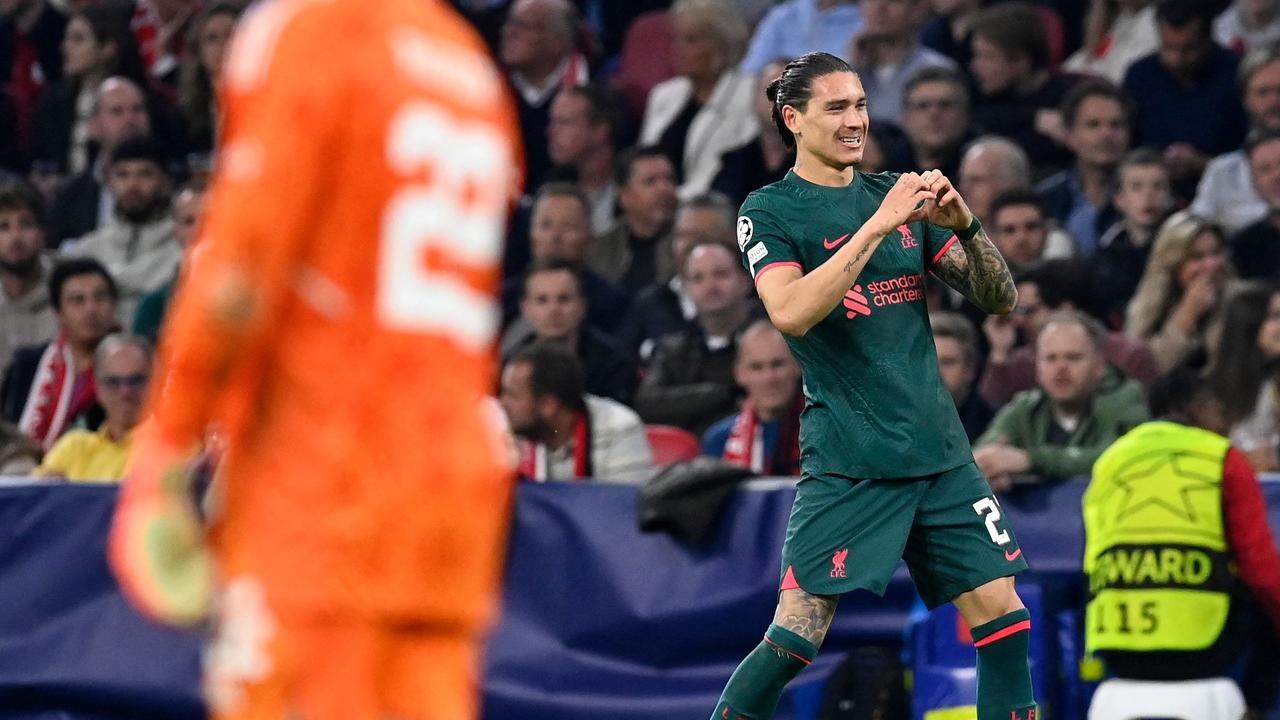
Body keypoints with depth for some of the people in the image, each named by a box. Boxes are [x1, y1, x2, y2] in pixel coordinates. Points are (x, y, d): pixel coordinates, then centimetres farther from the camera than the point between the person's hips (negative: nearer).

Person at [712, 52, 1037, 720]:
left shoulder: (896, 194, 13)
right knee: (797, 632, -11)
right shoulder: (769, 211, -2)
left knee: (999, 610, -1)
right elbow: (791, 312, -20)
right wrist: (878, 224, -24)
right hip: (847, 458, -5)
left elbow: (998, 298, 11)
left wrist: (964, 224, -8)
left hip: (940, 449, 5)